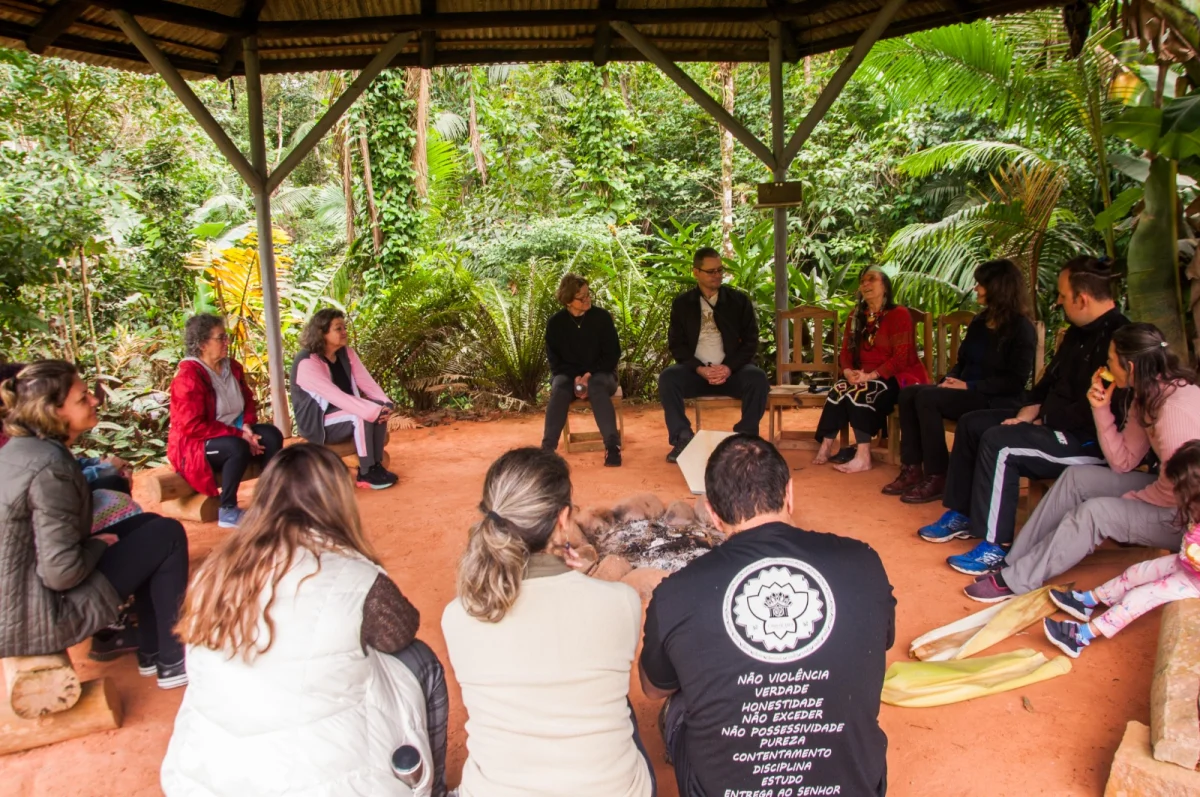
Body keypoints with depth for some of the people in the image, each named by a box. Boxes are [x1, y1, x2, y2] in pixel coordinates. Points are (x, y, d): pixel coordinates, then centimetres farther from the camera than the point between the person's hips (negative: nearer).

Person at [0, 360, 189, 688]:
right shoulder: (50, 466, -25)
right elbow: (62, 572, -27)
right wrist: (99, 545, -8)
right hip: (35, 619, -9)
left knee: (148, 524, 17)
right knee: (168, 535, -3)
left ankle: (152, 651, 22)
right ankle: (172, 662, 7)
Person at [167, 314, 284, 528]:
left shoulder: (232, 367, 5)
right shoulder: (188, 377, -20)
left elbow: (248, 401, 13)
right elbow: (194, 426, -24)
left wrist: (247, 426, -10)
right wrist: (239, 434, -26)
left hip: (233, 433, 7)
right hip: (196, 444, -7)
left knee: (272, 436, -17)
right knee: (238, 448, -36)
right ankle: (227, 511, -21)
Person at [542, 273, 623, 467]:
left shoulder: (602, 317, -4)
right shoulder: (555, 323, -2)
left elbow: (612, 354, -3)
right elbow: (554, 360, -1)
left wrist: (590, 374, -17)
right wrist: (575, 377, -19)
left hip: (600, 373, -1)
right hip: (568, 374, 1)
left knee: (597, 388, -36)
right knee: (559, 388, -33)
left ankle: (612, 445, -36)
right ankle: (547, 447, -35)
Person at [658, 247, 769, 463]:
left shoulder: (739, 300, 6)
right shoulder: (682, 303, 7)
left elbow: (751, 341, 1)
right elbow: (676, 344, 2)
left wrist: (729, 367, -16)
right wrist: (699, 369, -16)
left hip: (732, 370, 0)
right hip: (696, 371, 0)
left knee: (758, 378, -30)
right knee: (667, 378, -29)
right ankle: (683, 439, -17)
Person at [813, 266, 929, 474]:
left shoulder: (899, 314, -8)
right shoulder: (856, 316, 12)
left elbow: (901, 358, -16)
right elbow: (846, 350, 7)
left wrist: (872, 375, -25)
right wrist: (848, 371, -15)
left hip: (898, 377, -5)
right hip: (865, 377, 5)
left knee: (859, 392, -33)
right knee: (841, 387, -27)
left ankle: (863, 456, -31)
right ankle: (826, 444, -25)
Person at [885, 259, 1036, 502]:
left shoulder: (1021, 328, -9)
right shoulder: (979, 322, 15)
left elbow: (1015, 381, -15)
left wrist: (969, 386, -20)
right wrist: (950, 381, -1)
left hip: (996, 402, -8)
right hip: (967, 393, 8)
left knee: (927, 398, -29)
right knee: (908, 393, -15)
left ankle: (937, 479, -22)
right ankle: (912, 469, -15)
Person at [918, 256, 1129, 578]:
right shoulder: (1080, 332, 12)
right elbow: (1049, 381, 17)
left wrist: (1042, 422, -15)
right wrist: (1026, 415, 1)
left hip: (1090, 442, -11)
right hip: (1056, 424, 11)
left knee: (1000, 442, -28)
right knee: (971, 423, 8)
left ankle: (995, 546, -20)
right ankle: (961, 515, 12)